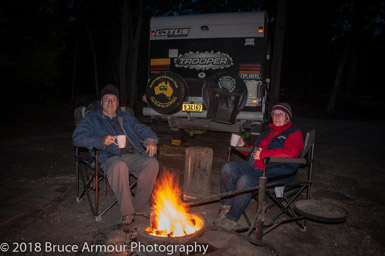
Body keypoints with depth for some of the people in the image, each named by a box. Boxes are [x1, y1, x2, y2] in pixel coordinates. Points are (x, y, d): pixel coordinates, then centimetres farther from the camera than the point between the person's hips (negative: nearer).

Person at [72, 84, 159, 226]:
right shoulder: (92, 118, 16)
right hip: (110, 158, -3)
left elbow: (143, 130, 25)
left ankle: (140, 206, -13)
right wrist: (102, 140, -13)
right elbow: (77, 138, 3)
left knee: (152, 163, -27)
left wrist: (150, 140, 0)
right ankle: (126, 212, -24)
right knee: (119, 166, -40)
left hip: (132, 155, 4)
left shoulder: (126, 117, 28)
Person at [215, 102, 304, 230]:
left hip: (274, 174, -8)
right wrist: (243, 146, 14)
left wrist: (262, 154, -23)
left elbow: (289, 153, -20)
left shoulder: (294, 134, 1)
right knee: (227, 168, -14)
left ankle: (232, 219, -18)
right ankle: (227, 206, -7)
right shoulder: (269, 131, 26)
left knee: (245, 181, -33)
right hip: (254, 167, 8)